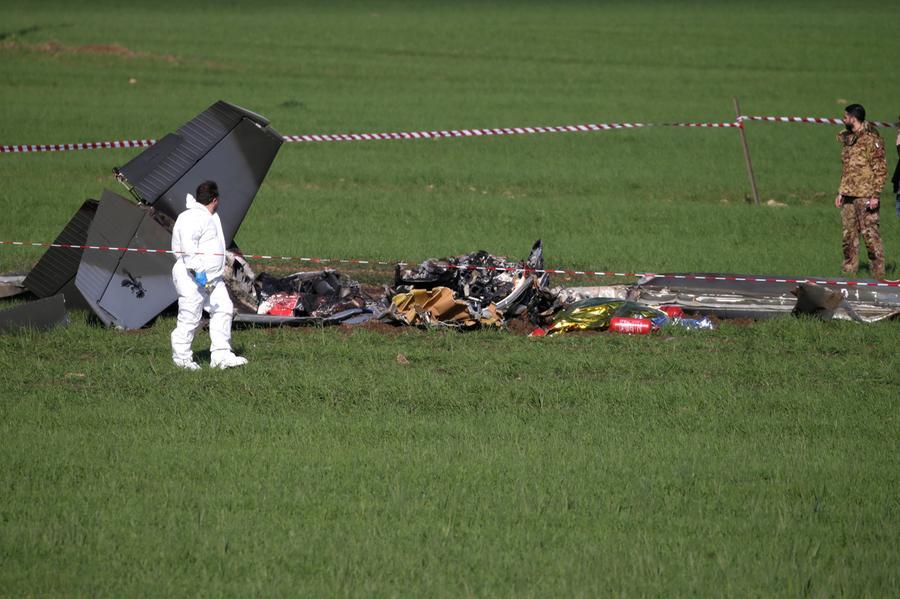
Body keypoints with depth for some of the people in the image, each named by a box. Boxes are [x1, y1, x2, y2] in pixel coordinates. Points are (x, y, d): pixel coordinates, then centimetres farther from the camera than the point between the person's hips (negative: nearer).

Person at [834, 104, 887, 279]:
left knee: (870, 233, -8)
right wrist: (841, 192, 19)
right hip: (849, 195, 8)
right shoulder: (847, 139, 16)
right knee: (848, 235, 9)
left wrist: (875, 195, -17)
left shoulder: (871, 139, -10)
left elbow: (880, 169, -12)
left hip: (865, 196, -8)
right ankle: (849, 270, 16)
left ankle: (878, 273, -5)